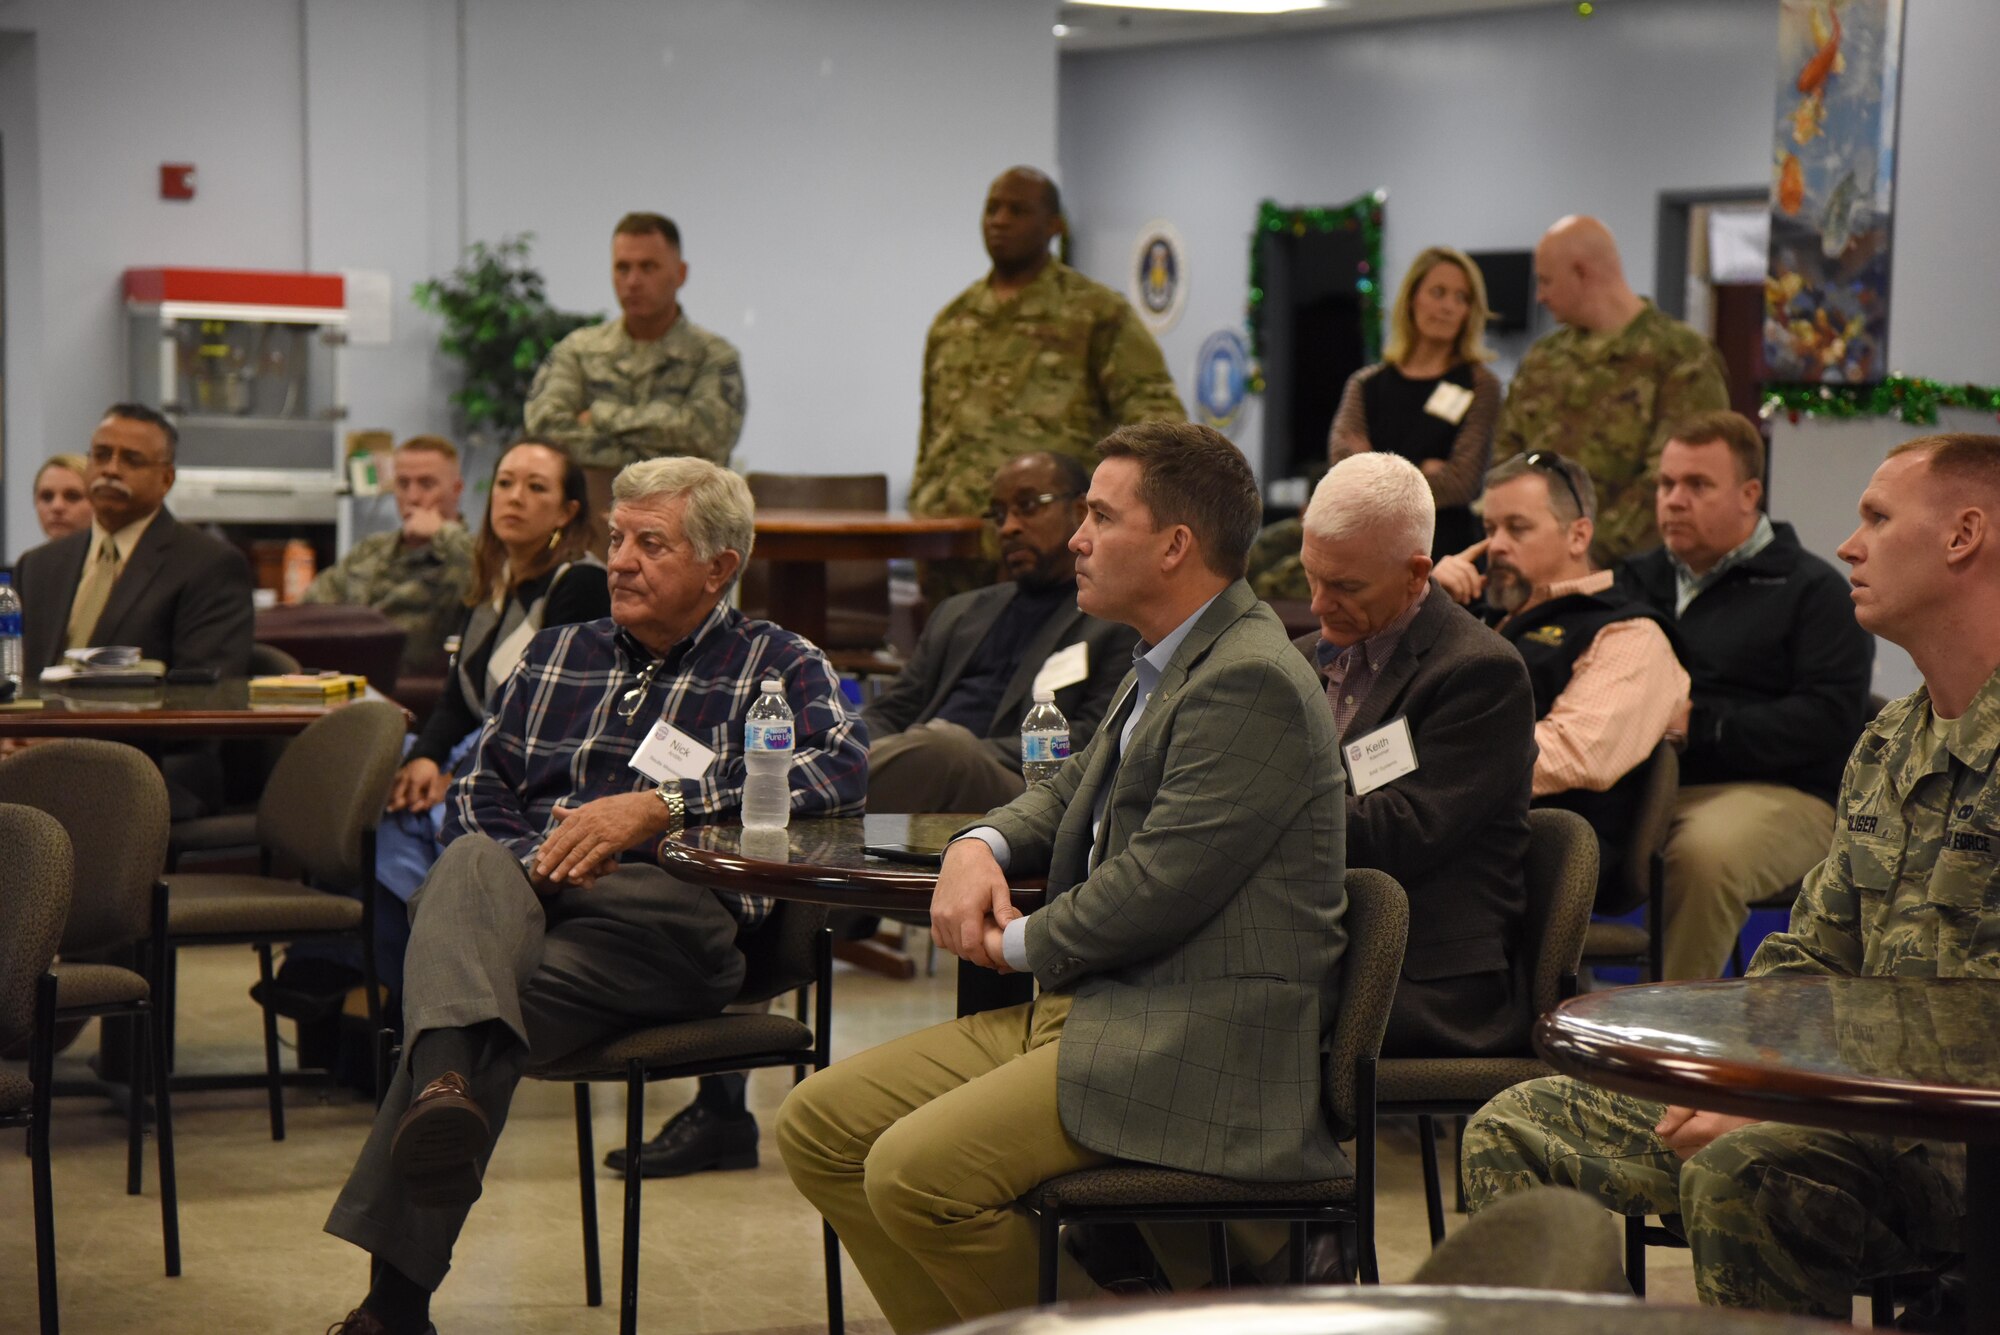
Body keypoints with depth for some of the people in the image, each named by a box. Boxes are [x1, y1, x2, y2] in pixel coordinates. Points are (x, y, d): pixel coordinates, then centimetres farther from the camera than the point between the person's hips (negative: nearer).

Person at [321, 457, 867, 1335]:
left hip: (675, 908, -3)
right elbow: (476, 793, 25)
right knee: (472, 863, -35)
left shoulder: (779, 665, 16)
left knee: (513, 996, -34)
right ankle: (446, 1086, -64)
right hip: (529, 887, 3)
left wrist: (658, 808, -14)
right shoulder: (555, 656, 31)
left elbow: (843, 767, -5)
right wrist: (540, 852, -2)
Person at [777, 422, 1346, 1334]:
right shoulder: (1164, 668, 16)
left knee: (916, 1172, -25)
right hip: (1085, 1009, 10)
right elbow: (1071, 794, 29)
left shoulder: (1252, 684, -17)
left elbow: (1159, 886, -22)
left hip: (1197, 1049, -10)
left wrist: (1022, 944, -5)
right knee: (817, 1126, 4)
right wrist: (980, 846, 6)